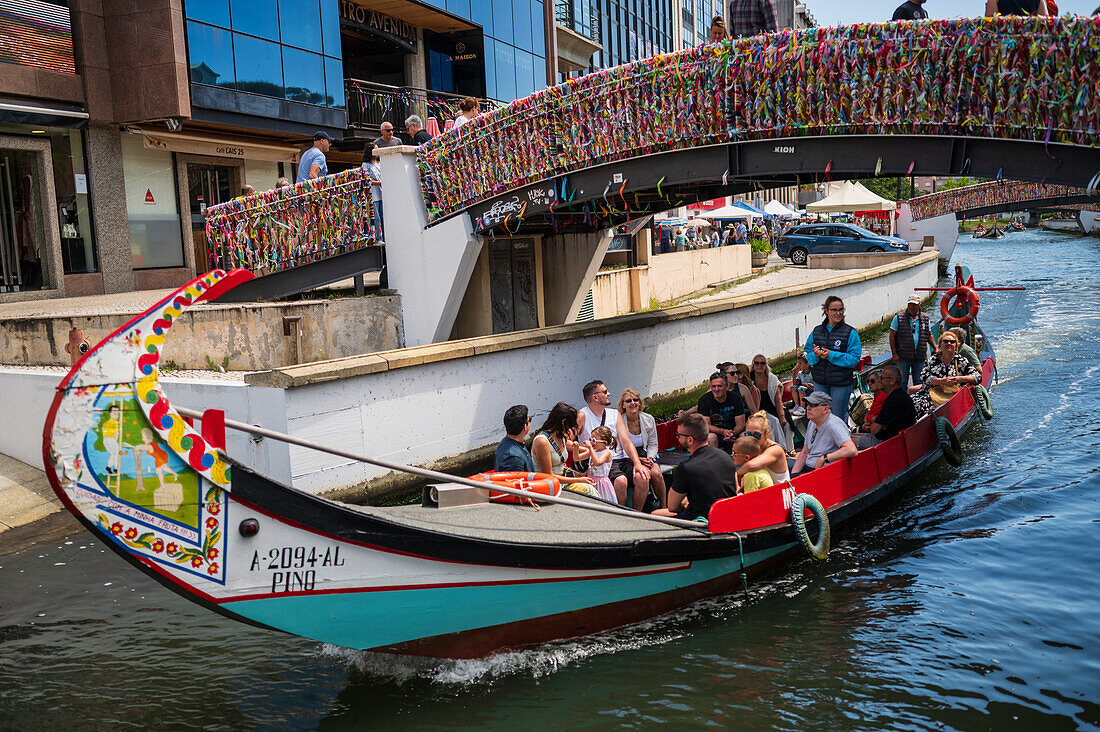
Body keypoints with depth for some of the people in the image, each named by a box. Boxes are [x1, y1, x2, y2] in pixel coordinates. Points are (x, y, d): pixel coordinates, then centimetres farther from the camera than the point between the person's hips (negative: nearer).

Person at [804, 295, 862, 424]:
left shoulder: (850, 333, -5)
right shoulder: (816, 331, 7)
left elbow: (854, 358, -12)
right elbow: (807, 353, 10)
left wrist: (831, 355, -20)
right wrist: (815, 355, -14)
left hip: (841, 383, -4)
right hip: (819, 382, 4)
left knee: (838, 417, 5)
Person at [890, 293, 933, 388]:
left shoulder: (925, 318, 9)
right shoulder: (899, 317, -2)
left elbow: (929, 335, 19)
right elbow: (892, 336, -2)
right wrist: (894, 354, -8)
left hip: (919, 358, 3)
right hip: (903, 357, -3)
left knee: (918, 383, 9)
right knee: (902, 382, 1)